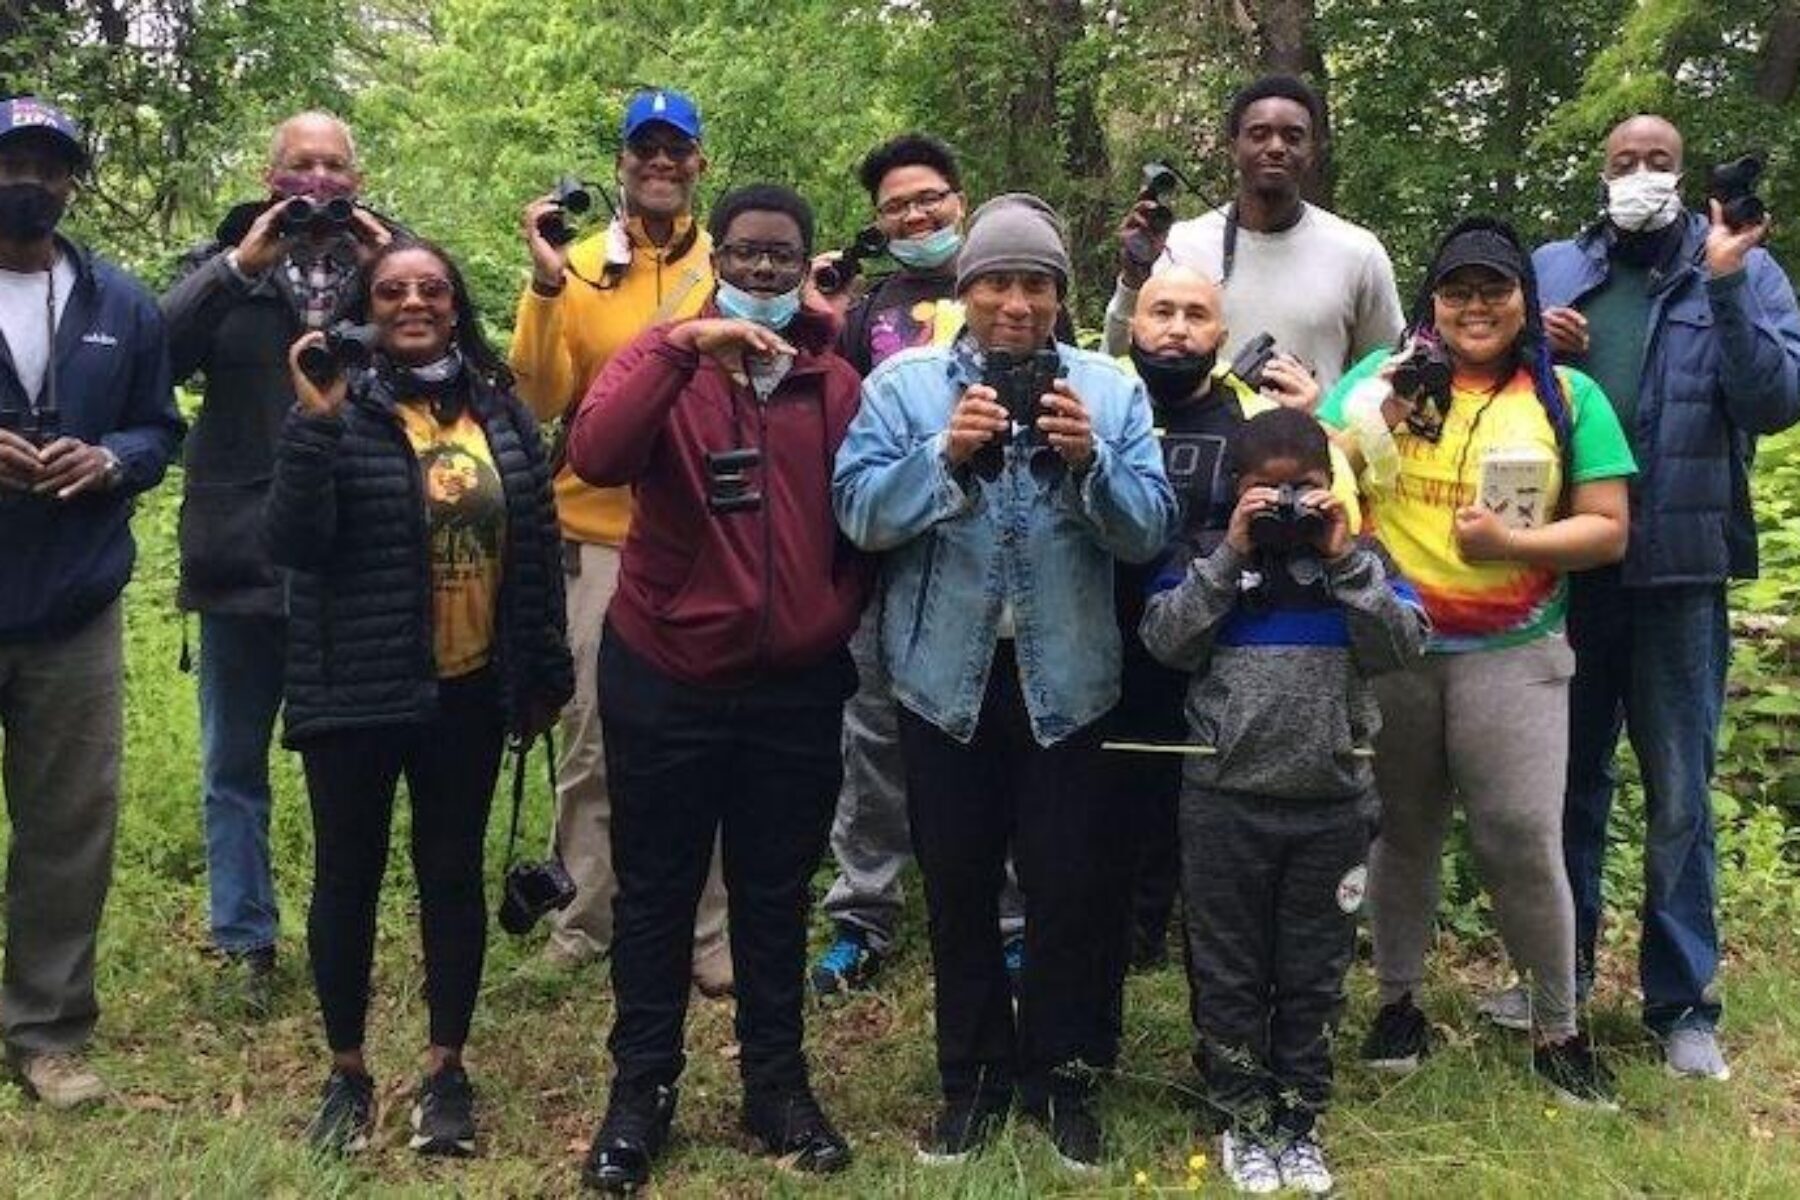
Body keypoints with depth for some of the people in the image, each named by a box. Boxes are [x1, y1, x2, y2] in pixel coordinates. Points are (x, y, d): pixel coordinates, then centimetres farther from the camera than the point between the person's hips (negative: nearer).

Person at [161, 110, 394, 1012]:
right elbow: (154, 353, -10)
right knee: (235, 765, 9)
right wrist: (240, 265, -15)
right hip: (243, 556, 1)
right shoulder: (225, 260, 6)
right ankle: (245, 942, 21)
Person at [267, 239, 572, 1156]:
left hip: (468, 692, 3)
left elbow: (537, 543, 8)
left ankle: (445, 1069, 24)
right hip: (353, 693, -2)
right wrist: (315, 424, -26)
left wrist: (546, 672, 8)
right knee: (348, 875, 8)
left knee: (454, 873, 10)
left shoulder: (499, 410, 3)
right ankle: (347, 1071, 24)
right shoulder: (337, 409, -6)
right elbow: (291, 546, -16)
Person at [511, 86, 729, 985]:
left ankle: (705, 929, 16)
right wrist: (547, 284, -15)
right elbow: (541, 400, -6)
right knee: (591, 740, 8)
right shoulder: (578, 265, 2)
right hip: (597, 534, 0)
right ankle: (586, 918, 22)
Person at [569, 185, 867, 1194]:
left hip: (797, 687, 2)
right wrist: (682, 346, -28)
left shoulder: (838, 384, 3)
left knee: (777, 894, 14)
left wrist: (836, 617, 0)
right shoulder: (664, 363, -4)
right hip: (666, 679, -2)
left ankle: (778, 1082, 29)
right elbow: (595, 458, -23)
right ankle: (642, 1088, 24)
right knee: (657, 891, 9)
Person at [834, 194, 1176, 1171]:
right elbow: (860, 514, -10)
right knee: (958, 883, 11)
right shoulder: (902, 384, 0)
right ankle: (972, 1075, 28)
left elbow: (1149, 532, -5)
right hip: (947, 673, 0)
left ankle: (1060, 1073, 27)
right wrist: (945, 453, -23)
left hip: (1065, 675, 0)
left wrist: (1091, 459, -21)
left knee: (1067, 884, 7)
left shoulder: (1111, 389, 2)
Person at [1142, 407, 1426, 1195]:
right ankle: (1243, 1120, 24)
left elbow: (1402, 648, -8)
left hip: (1333, 803, 1)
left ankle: (1300, 1120, 26)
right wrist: (1230, 556, -15)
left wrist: (1346, 560, -15)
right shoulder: (1209, 557, 1)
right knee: (1230, 973, 9)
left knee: (1313, 974, 12)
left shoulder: (1358, 558, 4)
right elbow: (1165, 642, -12)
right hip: (1226, 800, -1)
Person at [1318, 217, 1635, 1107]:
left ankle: (1557, 1029, 14)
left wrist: (1514, 541, -14)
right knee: (1403, 832, 13)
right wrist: (1378, 412, -18)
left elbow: (1608, 530, 0)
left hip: (1512, 656, -1)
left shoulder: (1568, 396, 2)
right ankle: (1397, 1001, 29)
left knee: (1523, 841, -4)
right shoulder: (1385, 374, 5)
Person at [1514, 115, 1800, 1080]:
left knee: (1679, 793, 5)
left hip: (1681, 567, -2)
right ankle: (1559, 970, 29)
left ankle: (1683, 1001, 16)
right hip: (1565, 564, 3)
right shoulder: (1551, 270, 8)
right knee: (1565, 776, 14)